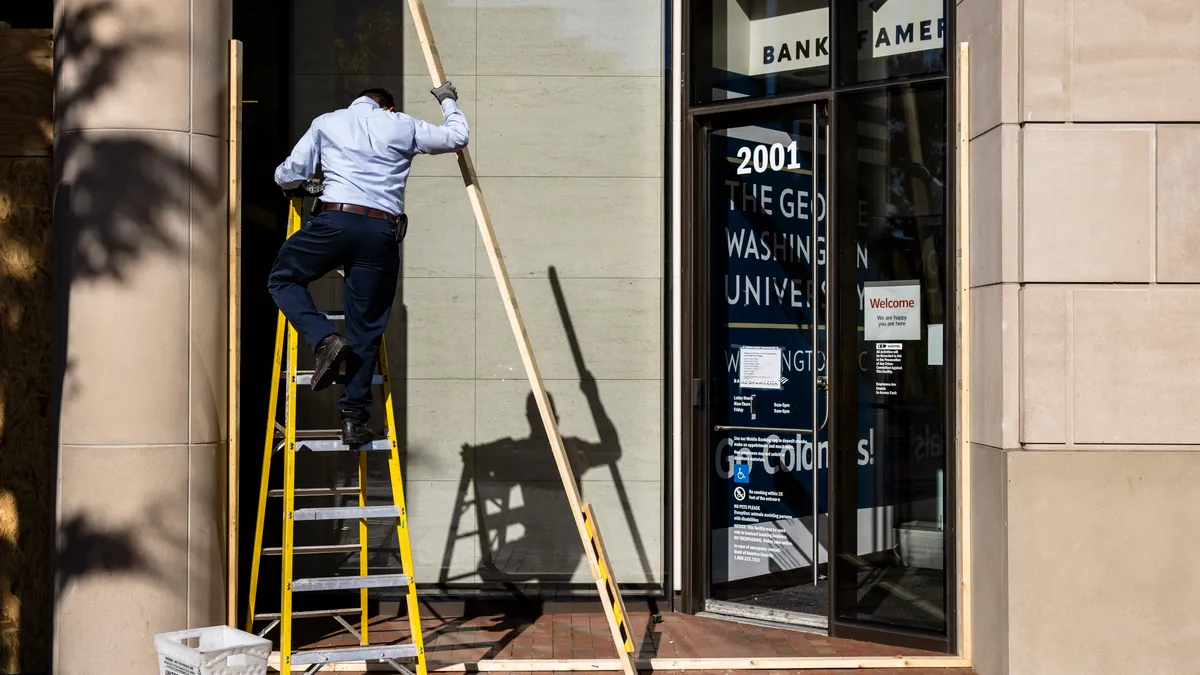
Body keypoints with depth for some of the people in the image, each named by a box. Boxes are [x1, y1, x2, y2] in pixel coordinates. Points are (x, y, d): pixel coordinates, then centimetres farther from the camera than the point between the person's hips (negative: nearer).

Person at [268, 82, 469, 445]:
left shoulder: (326, 123, 18)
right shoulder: (403, 126, 17)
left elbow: (288, 176, 17)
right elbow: (457, 137, 27)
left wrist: (288, 182, 42)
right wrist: (448, 102, 45)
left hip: (336, 221, -1)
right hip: (382, 232, 1)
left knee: (283, 278, 21)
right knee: (366, 326, 8)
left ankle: (325, 339, -3)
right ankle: (354, 416, 6)